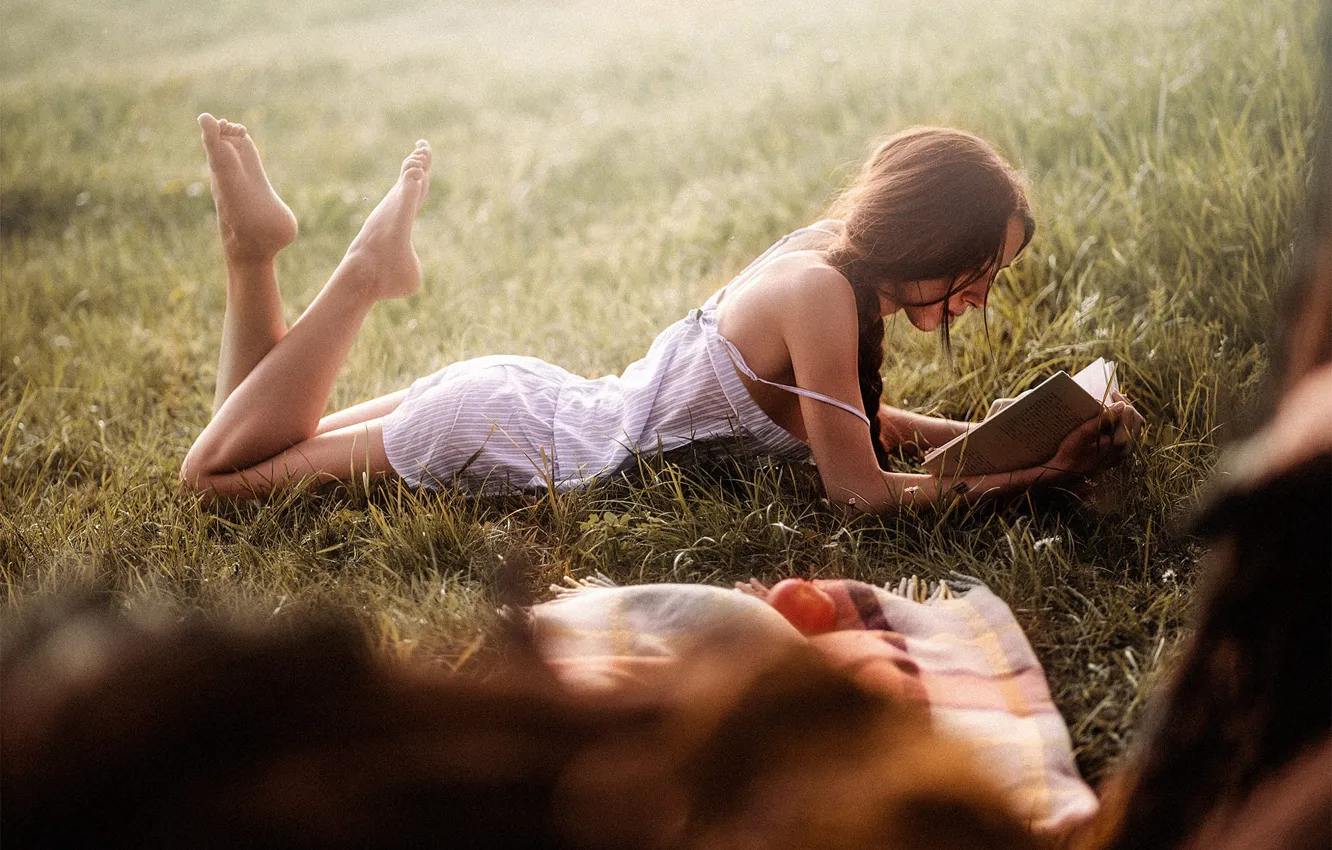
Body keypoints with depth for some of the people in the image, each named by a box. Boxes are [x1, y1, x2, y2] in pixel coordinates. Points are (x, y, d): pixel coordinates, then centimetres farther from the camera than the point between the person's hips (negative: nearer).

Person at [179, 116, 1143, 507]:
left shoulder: (829, 247, 1)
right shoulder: (823, 290, -25)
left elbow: (842, 417, 13)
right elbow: (862, 490, -20)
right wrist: (1047, 471, -17)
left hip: (541, 399, 8)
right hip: (509, 440, -8)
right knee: (218, 472, 3)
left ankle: (261, 246, 15)